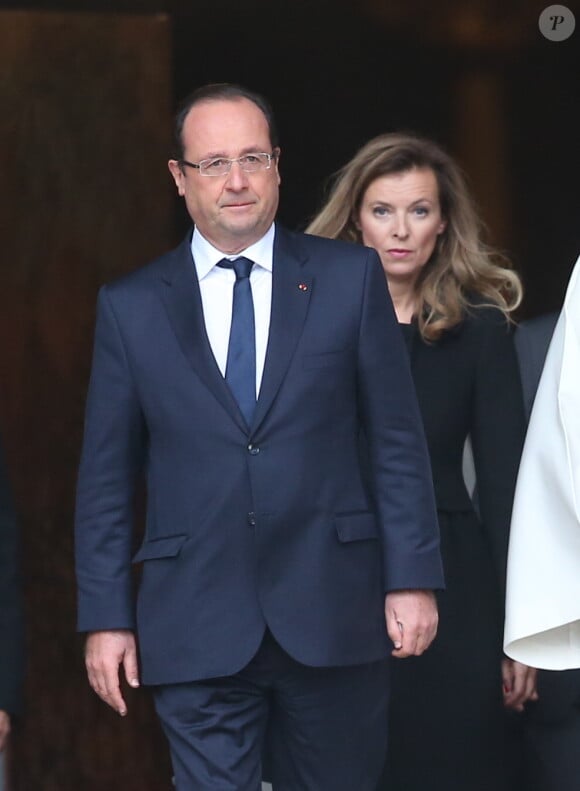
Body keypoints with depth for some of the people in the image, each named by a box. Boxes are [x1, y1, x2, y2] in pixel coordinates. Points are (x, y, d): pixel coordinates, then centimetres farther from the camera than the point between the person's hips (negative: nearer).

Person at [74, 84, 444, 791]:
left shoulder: (350, 277, 5)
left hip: (334, 617, 0)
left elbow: (396, 437, 4)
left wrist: (412, 577, -2)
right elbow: (105, 475, 7)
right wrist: (105, 617, 2)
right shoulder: (130, 306, 6)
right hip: (195, 631, 0)